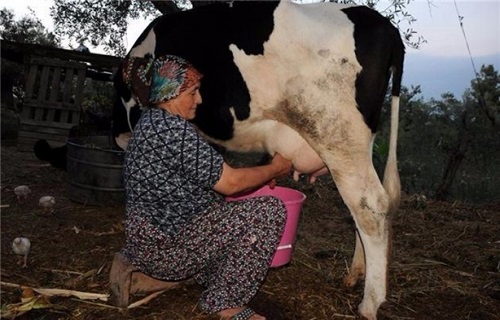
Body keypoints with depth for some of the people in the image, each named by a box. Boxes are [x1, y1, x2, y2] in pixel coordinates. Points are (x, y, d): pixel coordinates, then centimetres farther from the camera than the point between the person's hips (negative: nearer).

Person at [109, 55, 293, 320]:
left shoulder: (151, 122, 9)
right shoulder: (173, 128, -22)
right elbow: (229, 183, -16)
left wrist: (260, 176, 13)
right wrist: (274, 170, 1)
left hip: (146, 237, 10)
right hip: (162, 245, -10)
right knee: (268, 211, -11)